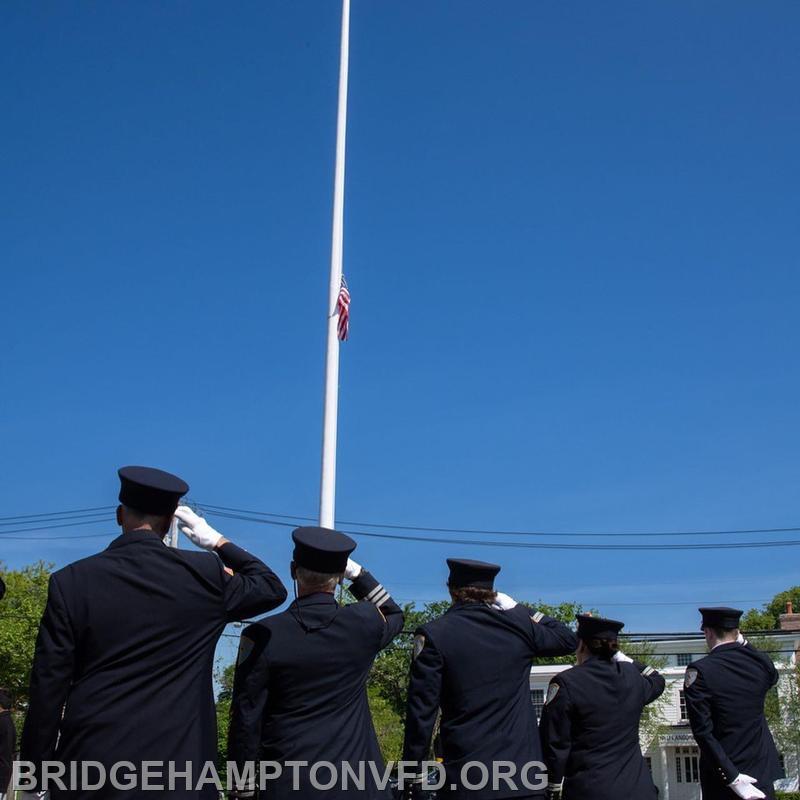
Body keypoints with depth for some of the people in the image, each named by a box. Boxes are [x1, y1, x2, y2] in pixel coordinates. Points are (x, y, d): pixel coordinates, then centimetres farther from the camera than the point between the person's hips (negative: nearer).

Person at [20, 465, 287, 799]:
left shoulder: (70, 582, -1)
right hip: (176, 766, 0)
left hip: (89, 767, 1)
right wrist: (217, 542, 23)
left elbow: (47, 689, -1)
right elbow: (272, 588, 16)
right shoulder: (204, 574, -1)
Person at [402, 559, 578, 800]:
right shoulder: (519, 625, 4)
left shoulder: (433, 635, -4)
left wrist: (413, 780, 1)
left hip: (466, 780, -2)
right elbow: (568, 640, 24)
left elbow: (421, 713, -6)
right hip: (524, 775, 3)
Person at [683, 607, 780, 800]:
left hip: (723, 772, -3)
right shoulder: (762, 661, -4)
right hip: (762, 770, 4)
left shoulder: (699, 671, -16)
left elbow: (703, 732, -19)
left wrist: (731, 777, -15)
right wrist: (745, 644, 16)